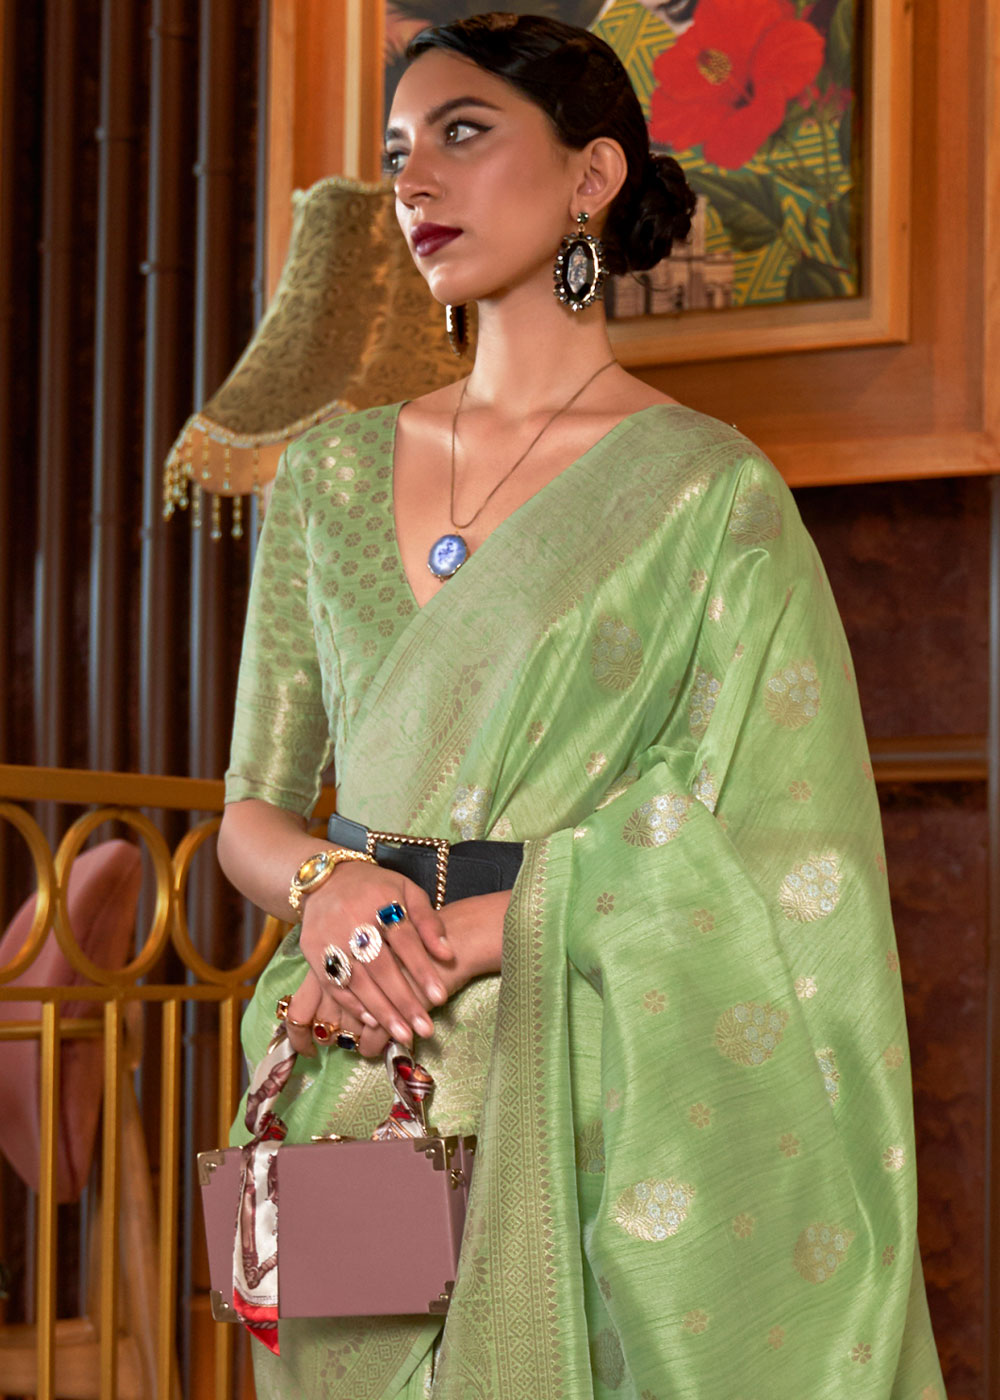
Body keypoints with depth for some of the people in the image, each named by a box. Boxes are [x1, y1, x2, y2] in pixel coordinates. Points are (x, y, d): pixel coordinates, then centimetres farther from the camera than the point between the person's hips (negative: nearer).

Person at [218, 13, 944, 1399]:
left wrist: (441, 939, -15)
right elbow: (252, 807, 11)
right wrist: (325, 884, -11)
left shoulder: (710, 489, -4)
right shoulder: (333, 470, 10)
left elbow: (733, 849, -10)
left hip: (585, 1113, -4)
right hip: (355, 1109, 4)